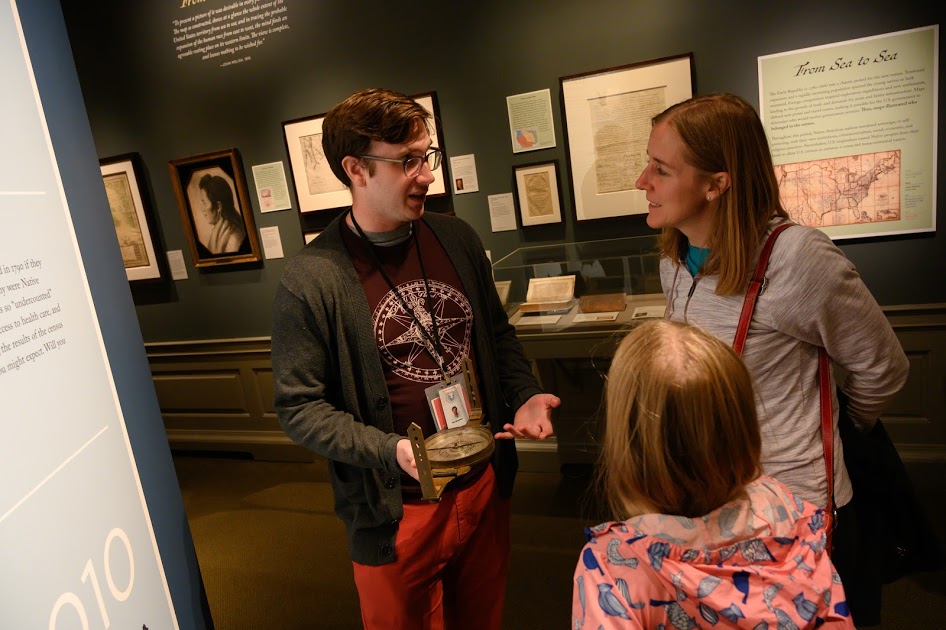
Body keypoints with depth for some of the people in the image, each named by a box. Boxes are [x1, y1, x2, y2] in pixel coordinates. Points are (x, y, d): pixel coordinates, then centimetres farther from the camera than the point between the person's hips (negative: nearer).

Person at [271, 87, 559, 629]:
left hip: (484, 487, 5)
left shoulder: (457, 239, -2)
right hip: (396, 513, -4)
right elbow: (300, 408, -13)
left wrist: (525, 394, -7)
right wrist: (393, 452, -25)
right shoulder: (310, 283, -18)